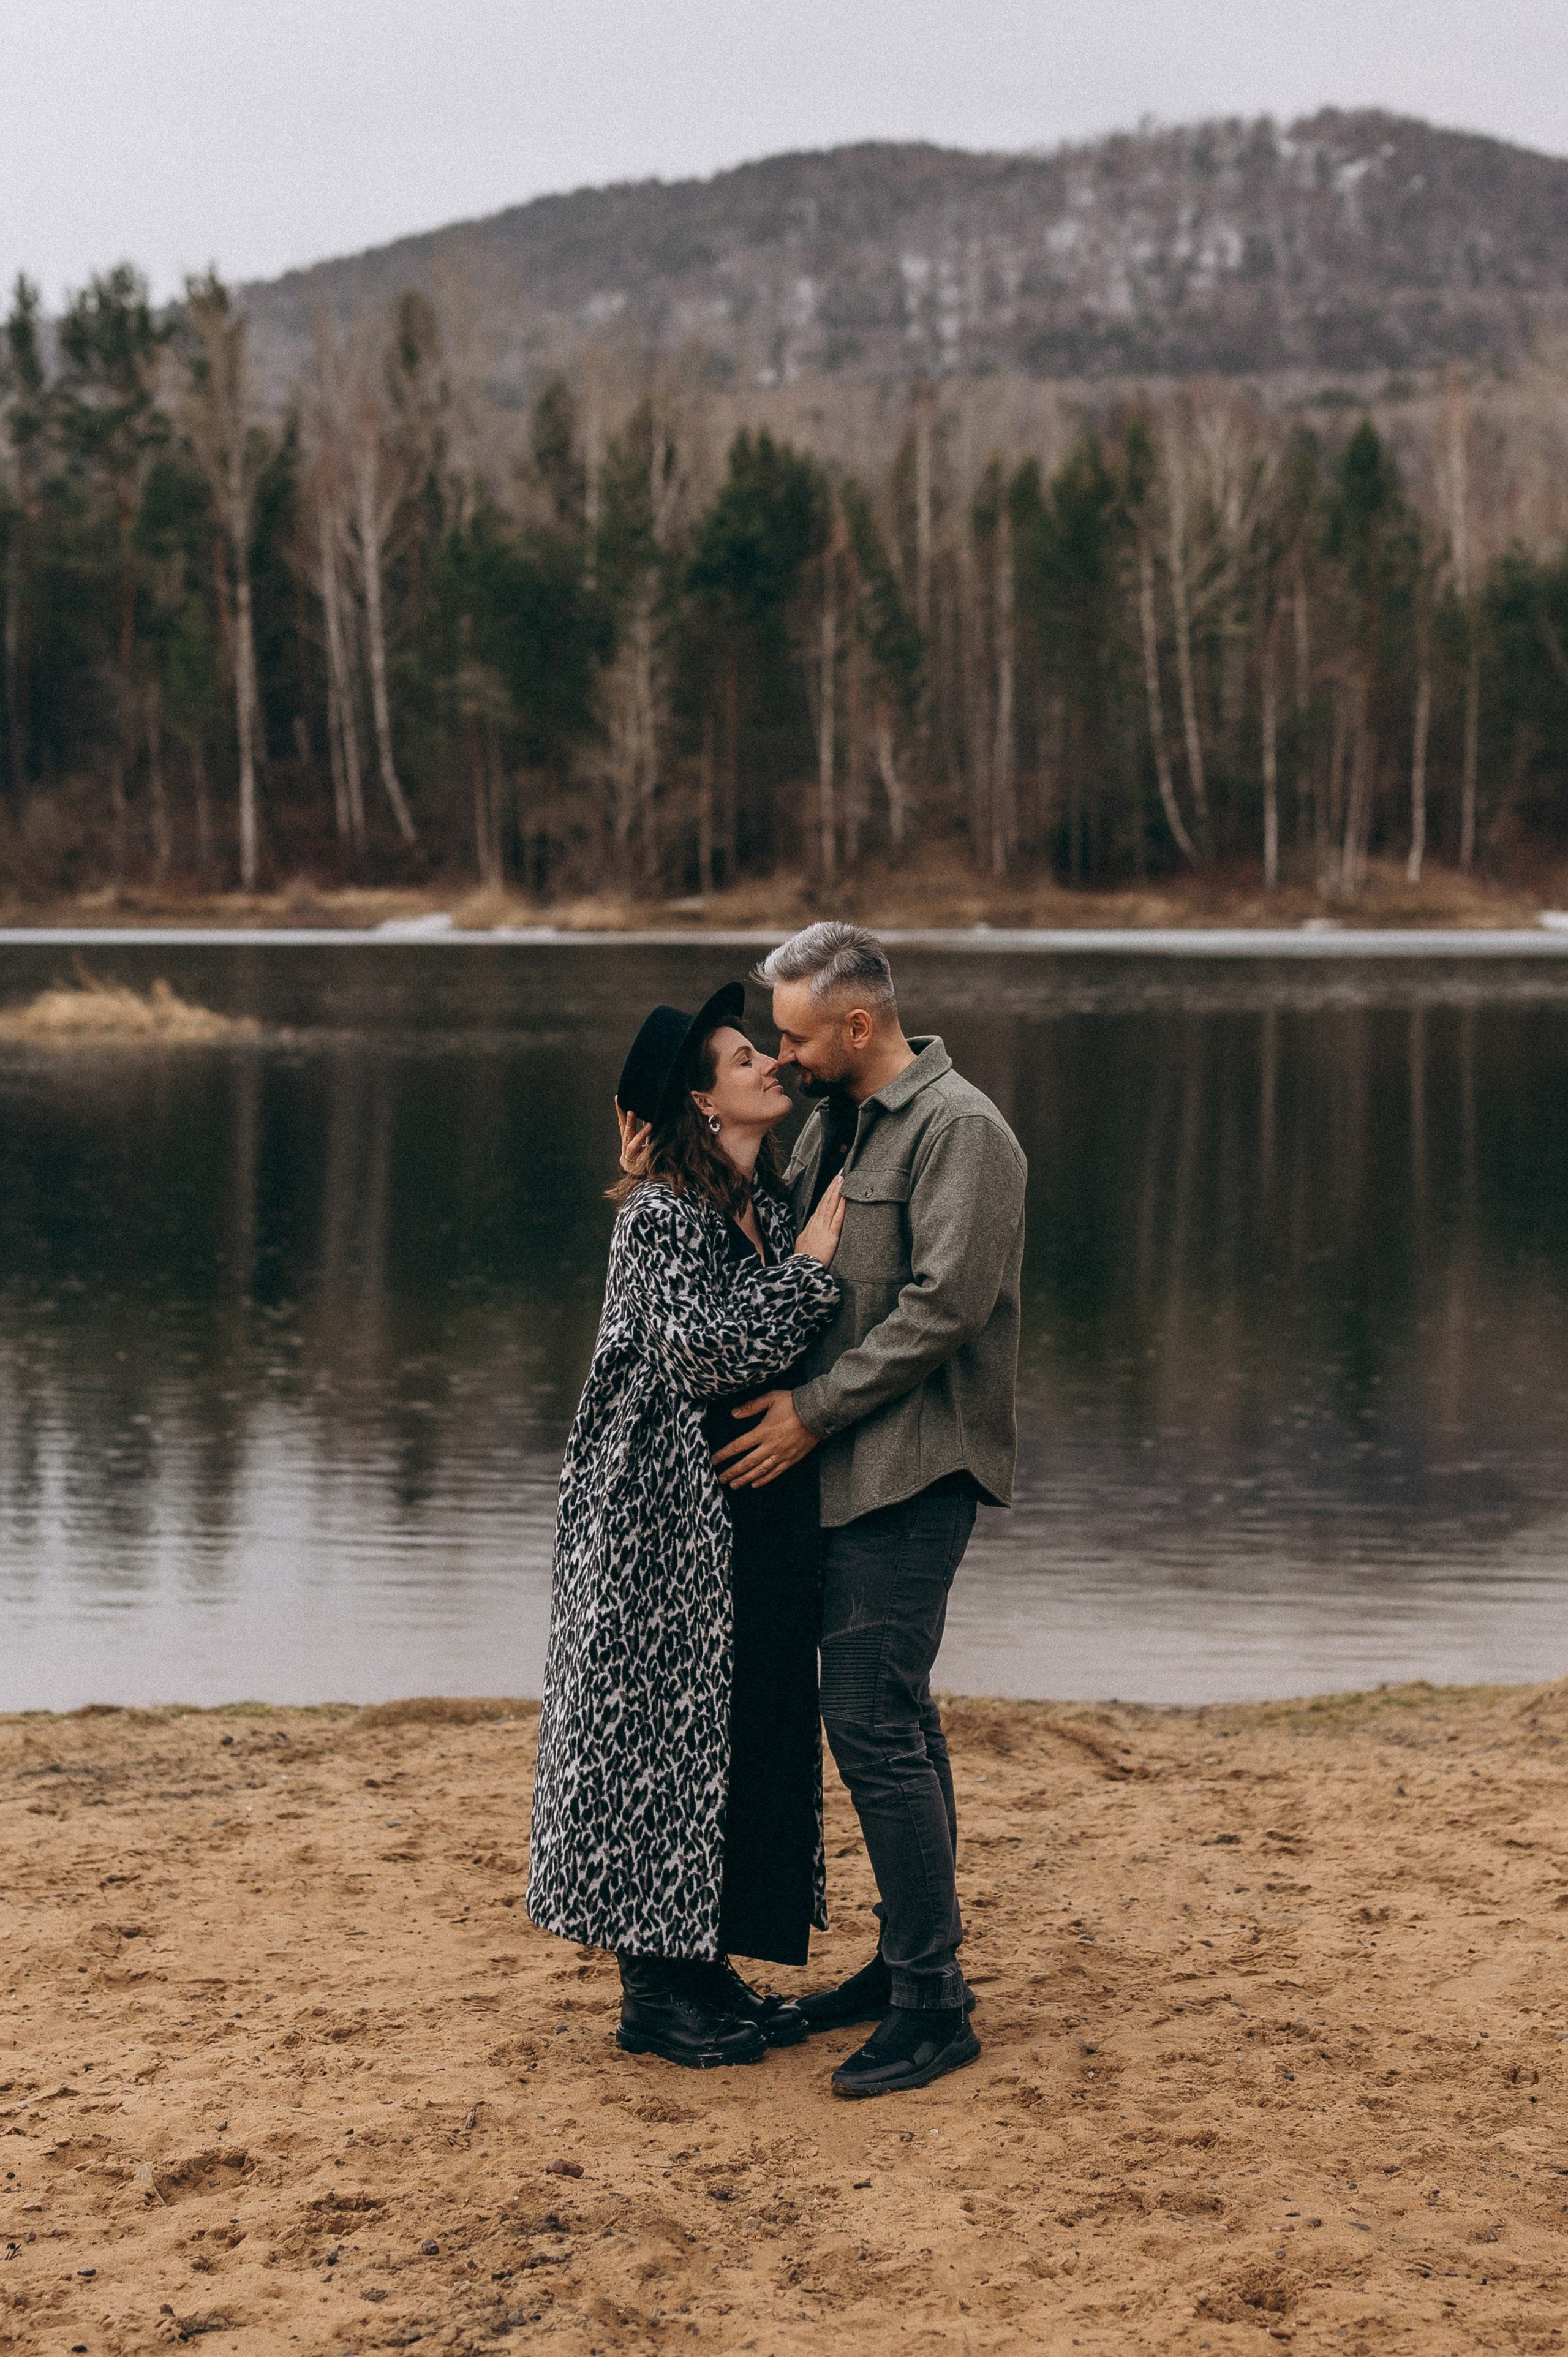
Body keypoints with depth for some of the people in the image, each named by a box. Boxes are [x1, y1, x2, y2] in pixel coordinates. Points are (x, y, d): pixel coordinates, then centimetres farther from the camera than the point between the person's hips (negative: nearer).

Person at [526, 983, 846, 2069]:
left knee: (746, 1727, 11)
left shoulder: (770, 1205, 11)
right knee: (662, 1734, -1)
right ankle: (653, 1990, 8)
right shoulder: (660, 1215, -14)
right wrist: (815, 1257, -19)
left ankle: (710, 1968, 21)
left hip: (757, 1518, 9)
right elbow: (709, 1347, -26)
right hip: (669, 1520, -9)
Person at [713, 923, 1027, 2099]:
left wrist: (814, 1407, -16)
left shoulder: (958, 1130, -13)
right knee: (893, 1714, 14)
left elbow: (944, 1305, -20)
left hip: (914, 1469, -9)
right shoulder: (834, 1124, 15)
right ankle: (912, 1959, 24)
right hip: (853, 1462, 9)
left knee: (872, 1719, -12)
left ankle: (935, 2004, -6)